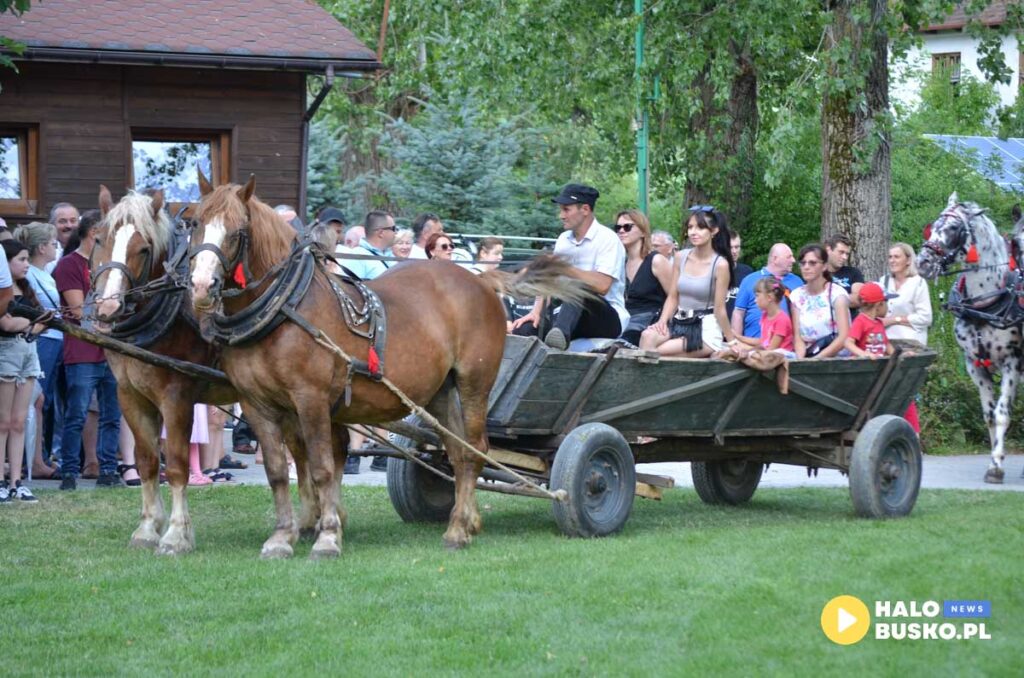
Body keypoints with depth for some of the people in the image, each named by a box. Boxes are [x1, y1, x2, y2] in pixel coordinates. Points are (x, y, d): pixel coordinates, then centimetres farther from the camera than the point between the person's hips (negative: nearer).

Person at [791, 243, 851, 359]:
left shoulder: (837, 294, -4)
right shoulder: (796, 296, 8)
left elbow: (844, 337, -12)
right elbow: (798, 338, 4)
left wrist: (816, 359, -18)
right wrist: (800, 359, -15)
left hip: (836, 356, -3)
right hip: (808, 357, 4)